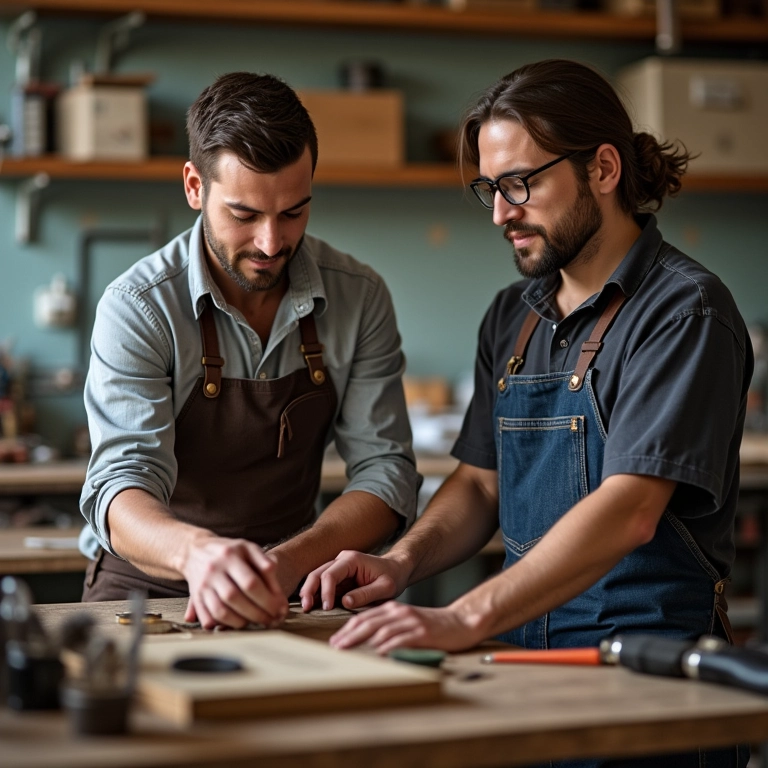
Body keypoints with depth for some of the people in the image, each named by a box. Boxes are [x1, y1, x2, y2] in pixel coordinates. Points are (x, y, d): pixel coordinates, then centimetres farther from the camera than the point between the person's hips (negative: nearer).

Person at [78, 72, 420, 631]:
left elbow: (386, 471, -4)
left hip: (289, 595, 2)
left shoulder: (360, 299, -2)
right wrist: (195, 550, -44)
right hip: (145, 589, -1)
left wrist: (287, 562, -23)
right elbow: (122, 485, -21)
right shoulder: (138, 307, -12)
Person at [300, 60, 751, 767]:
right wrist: (402, 563, -1)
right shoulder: (511, 317, 16)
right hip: (527, 644, 6)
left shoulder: (685, 310, -9)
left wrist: (466, 618, -29)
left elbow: (630, 510, -20)